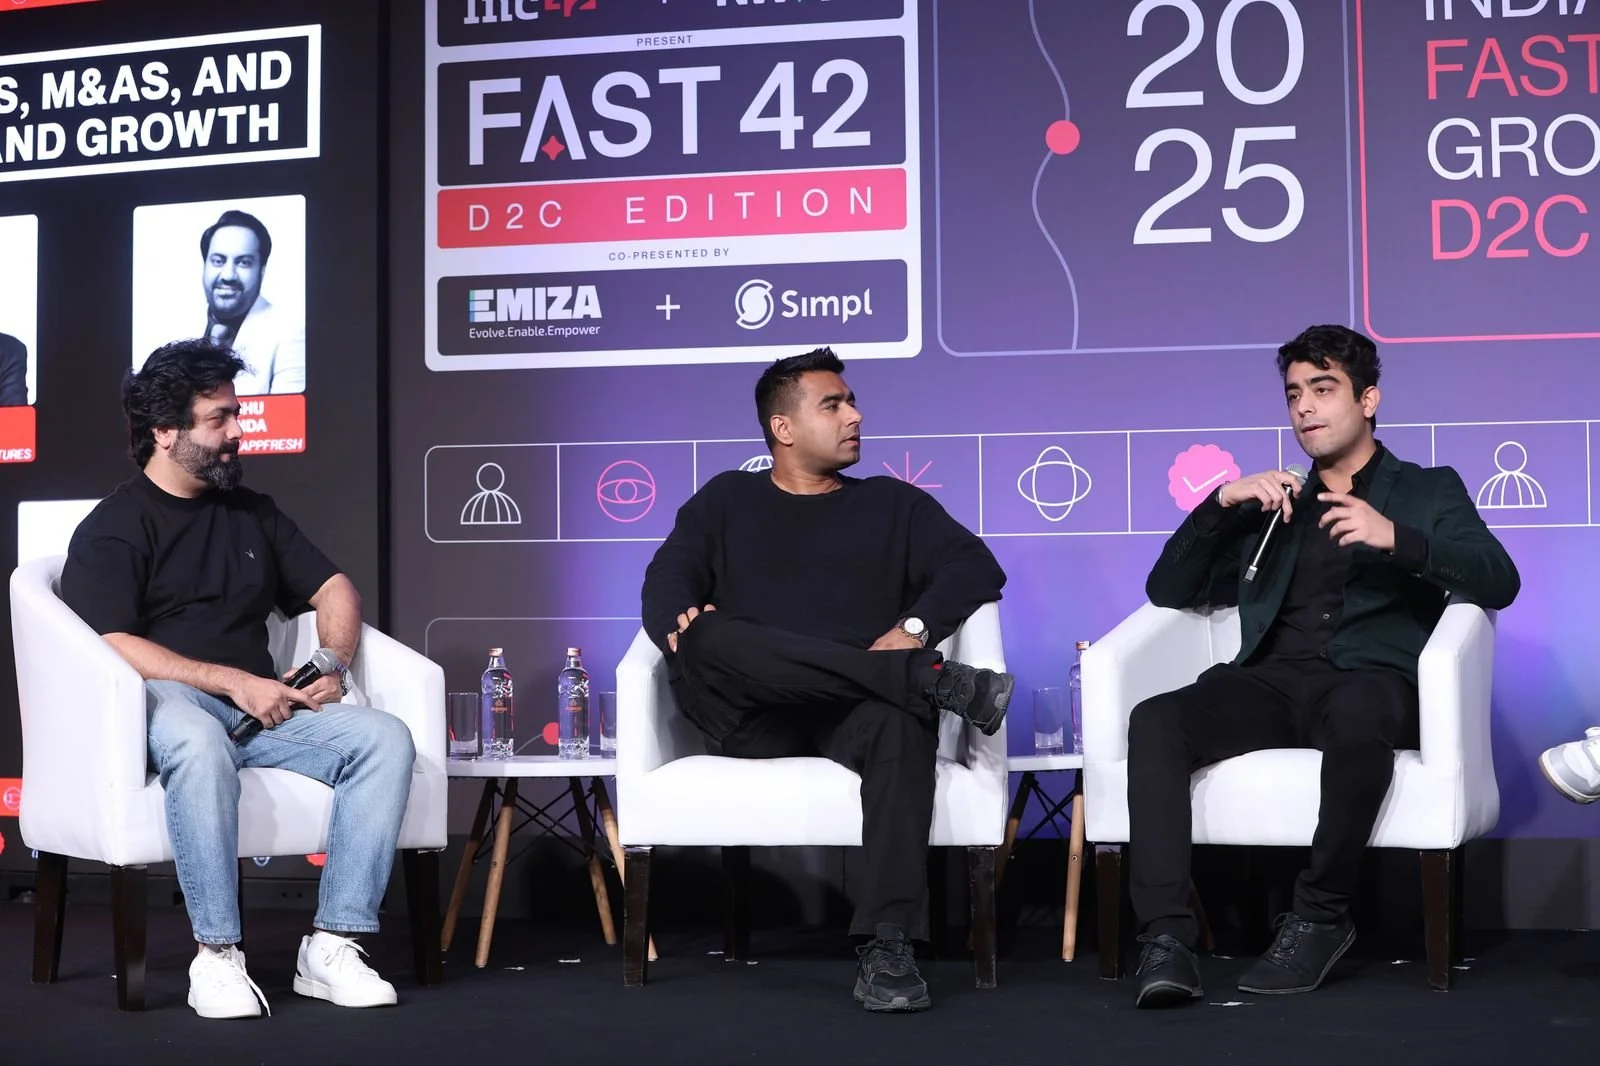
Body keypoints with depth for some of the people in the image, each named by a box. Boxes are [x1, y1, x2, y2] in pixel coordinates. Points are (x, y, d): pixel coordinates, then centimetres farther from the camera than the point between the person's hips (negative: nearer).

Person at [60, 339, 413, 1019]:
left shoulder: (254, 512, 22)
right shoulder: (112, 529, 2)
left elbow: (333, 588, 22)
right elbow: (112, 646, -11)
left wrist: (332, 664, 1)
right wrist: (232, 681, -16)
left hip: (260, 708, 6)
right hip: (165, 699, -5)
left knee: (385, 739, -20)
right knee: (201, 746, -42)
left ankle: (332, 946, -23)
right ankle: (216, 956, -32)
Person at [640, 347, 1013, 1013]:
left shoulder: (892, 503, 22)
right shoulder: (725, 501, 23)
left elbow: (976, 567, 8)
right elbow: (669, 577, 8)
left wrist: (914, 627, -12)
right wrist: (679, 623, -18)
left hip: (857, 707, 0)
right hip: (750, 714, 1)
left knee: (902, 722, -37)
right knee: (706, 640, -33)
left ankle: (887, 947, -46)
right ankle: (932, 681, -34)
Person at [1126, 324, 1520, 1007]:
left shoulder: (1428, 492, 21)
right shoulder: (1269, 506, 29)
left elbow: (1499, 581, 2)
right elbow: (1168, 590, 20)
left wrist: (1395, 538, -14)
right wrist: (1222, 503, 5)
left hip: (1369, 679, -3)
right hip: (1271, 681, 3)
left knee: (1355, 715, -41)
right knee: (1155, 720, -28)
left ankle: (1321, 916, -25)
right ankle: (1166, 938, -34)